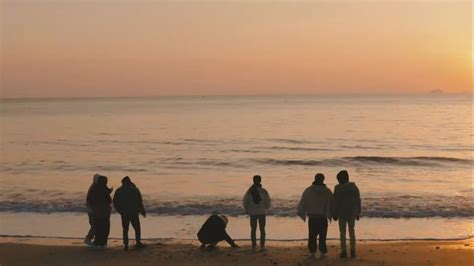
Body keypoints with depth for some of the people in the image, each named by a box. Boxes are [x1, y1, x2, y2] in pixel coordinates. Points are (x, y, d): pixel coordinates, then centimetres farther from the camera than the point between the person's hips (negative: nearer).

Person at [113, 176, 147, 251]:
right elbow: (140, 202, -5)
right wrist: (143, 212, 4)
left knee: (125, 230, 7)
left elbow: (115, 203, 4)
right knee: (137, 228, 9)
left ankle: (126, 245, 2)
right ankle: (138, 243, 7)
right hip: (134, 213, -2)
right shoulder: (135, 189, -4)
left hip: (124, 214, 2)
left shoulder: (119, 191, 2)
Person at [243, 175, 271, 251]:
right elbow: (268, 202, -4)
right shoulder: (263, 191, -9)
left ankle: (253, 245, 9)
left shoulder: (249, 191, -7)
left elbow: (245, 202, -6)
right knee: (262, 229, 9)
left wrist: (247, 210, 11)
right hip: (262, 212, -1)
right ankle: (262, 246, 6)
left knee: (253, 229, 11)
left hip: (252, 213, 1)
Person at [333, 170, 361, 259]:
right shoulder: (354, 187, -1)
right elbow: (358, 200, 2)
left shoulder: (338, 188, -12)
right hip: (352, 213, 3)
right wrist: (358, 213, 11)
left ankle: (344, 252, 5)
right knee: (352, 232, 12)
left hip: (342, 213, -3)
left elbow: (336, 202, -11)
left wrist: (335, 214, -2)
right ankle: (353, 251, 11)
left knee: (343, 233, 6)